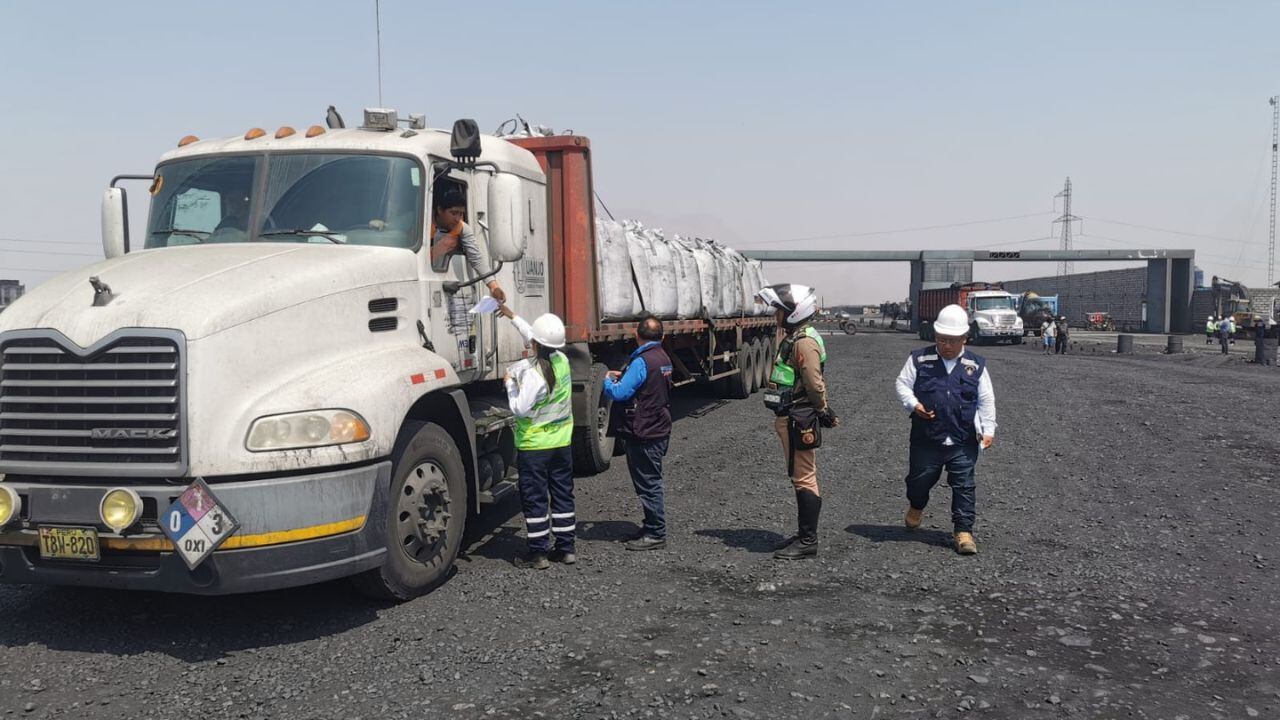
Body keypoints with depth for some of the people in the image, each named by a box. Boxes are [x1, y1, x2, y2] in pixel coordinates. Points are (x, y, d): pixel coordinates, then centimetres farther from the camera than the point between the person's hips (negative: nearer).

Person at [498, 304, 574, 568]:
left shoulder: (533, 373, -22)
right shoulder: (562, 361, 0)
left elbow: (520, 409, -19)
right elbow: (533, 336, 17)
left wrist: (510, 384, -5)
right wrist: (512, 316, 26)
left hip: (534, 445, -7)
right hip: (562, 443, 7)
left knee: (534, 499, 3)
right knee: (563, 495, 13)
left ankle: (538, 552, 8)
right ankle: (566, 548, 20)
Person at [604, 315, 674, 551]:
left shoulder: (641, 362, -20)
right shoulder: (664, 359, 9)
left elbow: (619, 393, -22)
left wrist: (608, 381, -2)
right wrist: (623, 376, 18)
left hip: (643, 434, -9)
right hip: (660, 430, 9)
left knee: (648, 484, -1)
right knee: (651, 482, 19)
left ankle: (656, 534, 5)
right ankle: (653, 527, 29)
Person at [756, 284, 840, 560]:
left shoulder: (804, 342, -19)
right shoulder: (793, 338, 15)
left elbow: (815, 384, -21)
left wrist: (823, 412, -7)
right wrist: (824, 411, 17)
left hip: (798, 420, -11)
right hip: (788, 418, 11)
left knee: (804, 479, -4)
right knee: (800, 477, 17)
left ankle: (808, 542, 3)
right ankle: (805, 534, 27)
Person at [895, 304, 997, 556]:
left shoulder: (975, 365, 6)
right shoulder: (919, 359, 2)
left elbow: (986, 400, 8)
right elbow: (903, 384, 4)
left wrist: (988, 430, -2)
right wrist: (913, 404, -15)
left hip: (964, 441, 0)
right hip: (926, 438, 0)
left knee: (964, 486, 0)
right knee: (919, 478, 13)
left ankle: (964, 530, 9)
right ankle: (916, 507, 44)